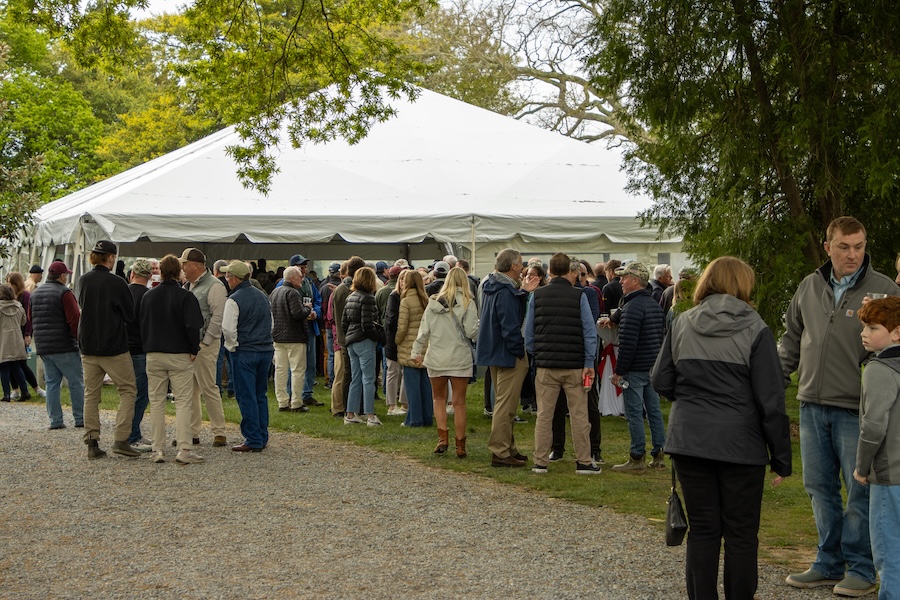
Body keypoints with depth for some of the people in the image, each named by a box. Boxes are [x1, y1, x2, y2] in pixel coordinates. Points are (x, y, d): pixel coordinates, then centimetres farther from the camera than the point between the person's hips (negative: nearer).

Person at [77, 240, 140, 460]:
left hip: (87, 346, 5)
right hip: (114, 347, -5)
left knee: (91, 394, 11)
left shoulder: (83, 281, 3)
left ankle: (92, 443, 9)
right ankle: (121, 439, -5)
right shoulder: (116, 283, -13)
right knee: (127, 390, 5)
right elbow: (130, 315, -7)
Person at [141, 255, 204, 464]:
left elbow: (142, 326, 11)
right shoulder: (185, 296, -9)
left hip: (153, 355, 4)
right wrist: (194, 350, -4)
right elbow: (193, 326, -16)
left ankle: (158, 450, 9)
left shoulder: (148, 296, 6)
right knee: (183, 402, -2)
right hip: (179, 355, -4)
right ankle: (184, 449, -10)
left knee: (156, 402, 9)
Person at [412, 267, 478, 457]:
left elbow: (424, 331, 3)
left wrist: (417, 352, 14)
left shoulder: (433, 303, 0)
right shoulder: (467, 303, -8)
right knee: (459, 402, 6)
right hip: (460, 359, -1)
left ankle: (442, 436, 1)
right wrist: (481, 325, 8)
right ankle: (460, 445, 8)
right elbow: (471, 331, -12)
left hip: (436, 358, 2)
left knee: (439, 398, 16)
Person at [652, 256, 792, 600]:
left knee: (702, 529, 11)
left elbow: (660, 381, 5)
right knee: (741, 533, 8)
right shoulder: (755, 329, -7)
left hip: (689, 439, 3)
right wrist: (781, 459, -2)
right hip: (740, 443, -3)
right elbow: (771, 401, -8)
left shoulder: (682, 324, 3)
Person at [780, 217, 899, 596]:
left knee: (860, 490, 2)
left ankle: (860, 568, 15)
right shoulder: (809, 287, 8)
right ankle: (829, 563, 24)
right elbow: (791, 337, 19)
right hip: (812, 405, 5)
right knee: (820, 487, 12)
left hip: (856, 408, -5)